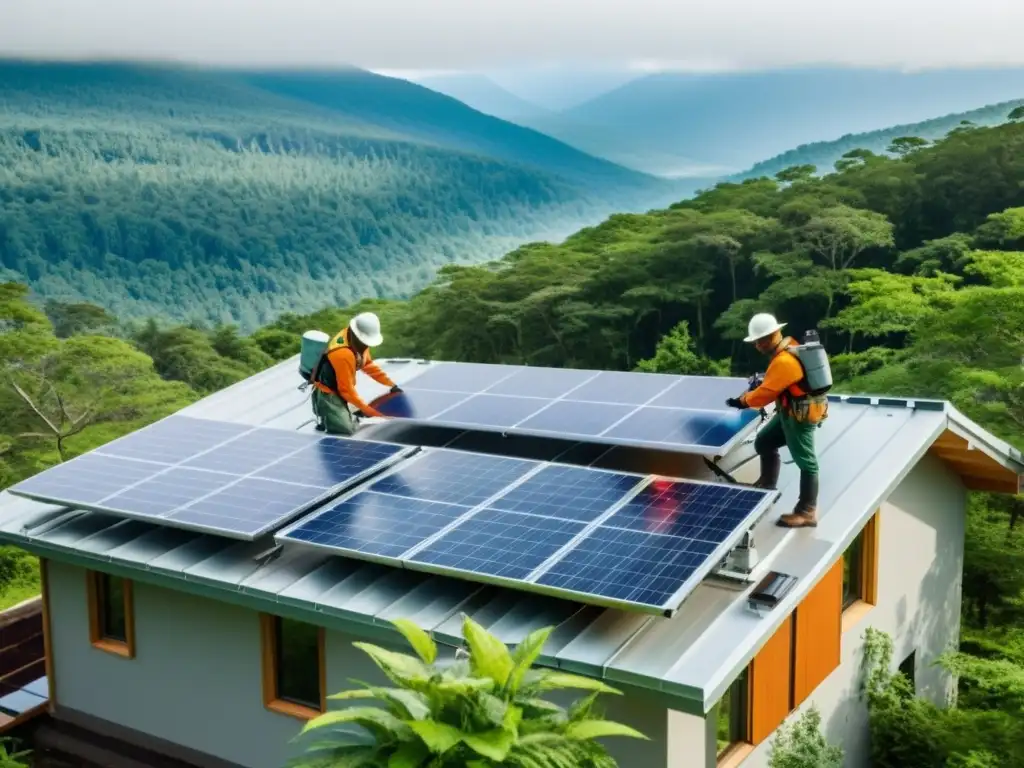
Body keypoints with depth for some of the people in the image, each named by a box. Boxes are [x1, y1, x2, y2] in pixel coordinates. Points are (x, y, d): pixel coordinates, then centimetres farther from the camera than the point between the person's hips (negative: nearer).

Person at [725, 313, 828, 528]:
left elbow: (766, 394, -21)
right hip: (791, 411, 11)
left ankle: (807, 512, 4)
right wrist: (763, 380, 4)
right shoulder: (790, 346, 3)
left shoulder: (784, 361, -28)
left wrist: (741, 401, -7)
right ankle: (767, 487, 32)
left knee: (805, 461, -3)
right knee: (764, 443, 18)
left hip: (801, 414, -11)